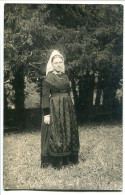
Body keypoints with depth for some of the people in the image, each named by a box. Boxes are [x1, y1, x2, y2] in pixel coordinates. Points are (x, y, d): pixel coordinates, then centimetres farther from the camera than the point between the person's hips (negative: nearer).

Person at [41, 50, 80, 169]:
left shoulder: (65, 77, 12)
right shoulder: (49, 78, -8)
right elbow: (45, 96, -11)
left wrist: (70, 108, 16)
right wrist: (46, 113, -17)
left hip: (67, 109, 7)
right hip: (54, 109, -7)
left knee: (68, 132, 11)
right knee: (54, 134, -2)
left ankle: (67, 158, 22)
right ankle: (55, 161, 7)